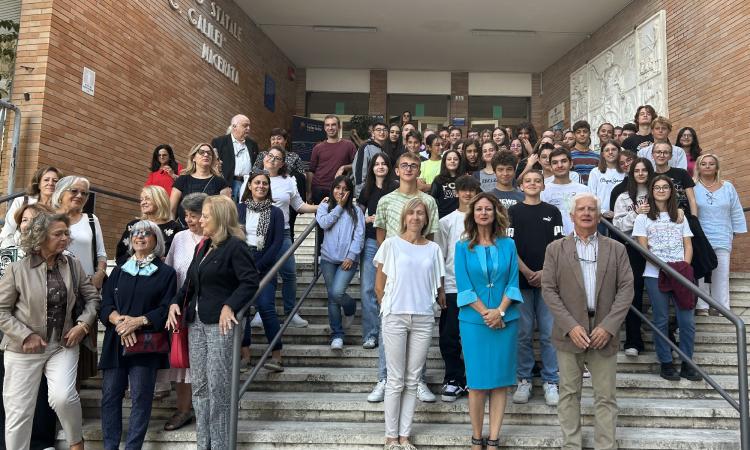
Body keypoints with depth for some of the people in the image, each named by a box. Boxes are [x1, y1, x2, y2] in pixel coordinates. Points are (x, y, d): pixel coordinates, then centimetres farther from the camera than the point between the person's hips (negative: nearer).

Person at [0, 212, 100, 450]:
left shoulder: (74, 265, 1)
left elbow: (92, 298, 9)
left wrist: (83, 324, -5)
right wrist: (26, 335, -12)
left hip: (63, 345, 1)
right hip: (24, 350, -1)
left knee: (63, 397, -17)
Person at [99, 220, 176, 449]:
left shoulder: (165, 273, 4)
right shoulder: (119, 271, 16)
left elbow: (166, 310, -4)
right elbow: (105, 304, 7)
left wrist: (138, 321, -18)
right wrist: (119, 320, -13)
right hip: (115, 342, 4)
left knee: (140, 398, -2)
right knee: (110, 394, 6)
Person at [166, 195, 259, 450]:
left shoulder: (235, 246, -10)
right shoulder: (202, 247, 17)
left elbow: (250, 282, -17)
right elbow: (190, 282, 22)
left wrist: (229, 306, -25)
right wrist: (175, 302, 6)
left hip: (220, 323, -8)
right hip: (196, 322, 9)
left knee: (217, 387, -4)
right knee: (199, 386, 11)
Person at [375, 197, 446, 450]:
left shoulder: (433, 249, 7)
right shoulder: (391, 244, 1)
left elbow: (439, 288, 12)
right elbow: (379, 287, 5)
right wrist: (390, 308, 10)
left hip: (423, 320, 2)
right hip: (395, 318, -2)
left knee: (412, 381, 7)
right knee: (396, 381, 3)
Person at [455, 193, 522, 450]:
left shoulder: (508, 245, 5)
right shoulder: (463, 247, 2)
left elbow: (513, 282, 1)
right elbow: (463, 286, -3)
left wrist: (500, 311, -12)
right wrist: (486, 313, -12)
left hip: (505, 320, 1)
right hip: (474, 321, -1)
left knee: (500, 380, 4)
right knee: (477, 381, 3)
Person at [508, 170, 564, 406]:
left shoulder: (553, 212, 10)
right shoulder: (513, 212, 6)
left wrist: (544, 272, -10)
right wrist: (527, 272, -9)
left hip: (548, 279, 1)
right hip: (521, 279, -1)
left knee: (549, 334, 2)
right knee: (523, 334, 4)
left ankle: (550, 382, 11)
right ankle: (523, 380, 14)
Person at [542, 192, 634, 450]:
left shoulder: (616, 249, 8)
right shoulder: (555, 249, 5)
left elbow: (626, 289, 1)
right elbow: (548, 290, -2)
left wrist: (608, 326, -11)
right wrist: (571, 326, -12)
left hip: (604, 332, 1)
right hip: (570, 332, 0)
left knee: (605, 397, 6)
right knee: (569, 394, 7)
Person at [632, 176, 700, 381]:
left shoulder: (679, 216, 17)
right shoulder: (643, 218, 6)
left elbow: (688, 246, 11)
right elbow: (643, 249, -2)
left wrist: (685, 267, -7)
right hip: (655, 275, -2)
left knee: (687, 321, -2)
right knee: (661, 321, 1)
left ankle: (687, 364, 11)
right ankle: (665, 364, 11)